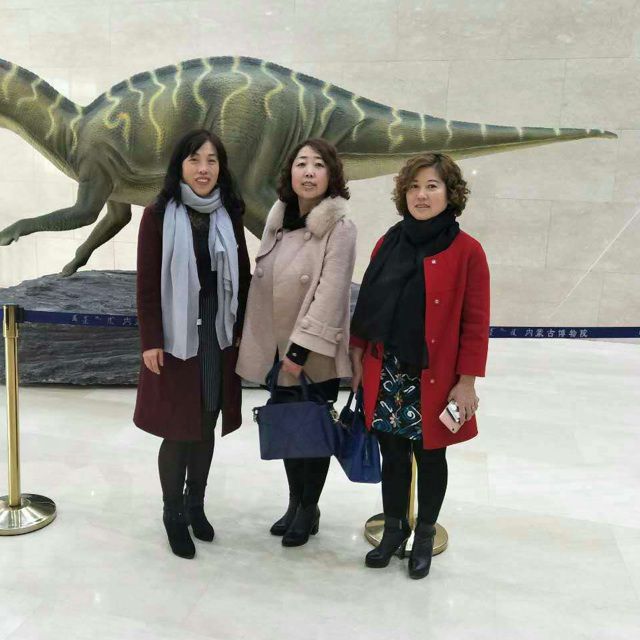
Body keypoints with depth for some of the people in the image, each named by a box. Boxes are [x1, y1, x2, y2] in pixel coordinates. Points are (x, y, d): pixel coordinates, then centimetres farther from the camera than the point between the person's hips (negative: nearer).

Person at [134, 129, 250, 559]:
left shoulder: (229, 216, 4)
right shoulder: (158, 215, -7)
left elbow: (242, 278, 8)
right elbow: (147, 284, -8)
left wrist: (242, 331, 5)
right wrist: (151, 341, -11)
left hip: (219, 338, 4)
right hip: (176, 339, -3)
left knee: (206, 427, 13)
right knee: (178, 430, 4)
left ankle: (196, 505, 32)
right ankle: (173, 515, 24)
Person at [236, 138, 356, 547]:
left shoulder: (340, 227, -12)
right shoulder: (279, 219, 8)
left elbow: (331, 293, -19)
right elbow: (264, 282, 13)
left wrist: (302, 346, -22)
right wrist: (262, 342, 13)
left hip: (316, 353, -6)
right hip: (279, 349, 6)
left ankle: (309, 510, 27)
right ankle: (295, 502, 34)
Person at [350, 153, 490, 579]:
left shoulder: (467, 251, -8)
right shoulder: (389, 243, 4)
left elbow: (475, 323, -8)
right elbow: (368, 304, 9)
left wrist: (467, 381, -10)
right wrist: (358, 356, 7)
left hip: (434, 379, -3)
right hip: (386, 374, 4)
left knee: (430, 457, 12)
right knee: (392, 454, 15)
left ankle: (425, 536, 33)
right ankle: (394, 528, 35)